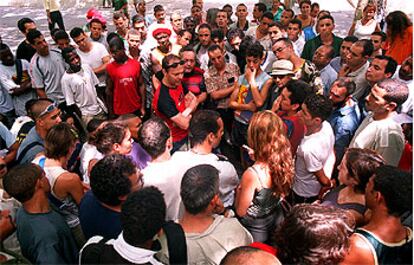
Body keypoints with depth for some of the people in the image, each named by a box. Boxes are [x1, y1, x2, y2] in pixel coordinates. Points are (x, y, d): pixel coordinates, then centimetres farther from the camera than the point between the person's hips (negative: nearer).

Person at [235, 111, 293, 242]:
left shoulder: (251, 174, -36)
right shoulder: (285, 160, -19)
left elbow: (240, 211, -21)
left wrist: (239, 190, -5)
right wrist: (257, 158, -1)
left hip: (255, 230, -5)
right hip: (277, 221, 5)